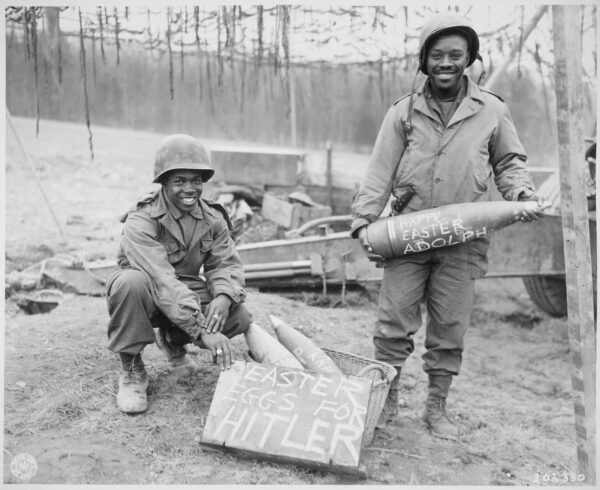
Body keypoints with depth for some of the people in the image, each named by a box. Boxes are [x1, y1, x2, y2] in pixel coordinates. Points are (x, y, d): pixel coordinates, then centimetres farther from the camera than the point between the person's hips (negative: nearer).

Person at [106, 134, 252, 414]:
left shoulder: (212, 219, -4)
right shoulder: (141, 221, -24)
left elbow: (227, 263, -8)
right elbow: (162, 281, -36)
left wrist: (223, 297, -34)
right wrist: (203, 331, -45)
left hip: (187, 292, 5)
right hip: (147, 296, -5)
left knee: (238, 317, -20)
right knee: (130, 282, -39)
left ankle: (173, 341, 13)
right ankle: (132, 369, -14)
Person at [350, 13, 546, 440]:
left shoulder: (492, 111, 5)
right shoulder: (404, 112, 4)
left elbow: (509, 162, 14)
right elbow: (380, 171, 3)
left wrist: (522, 194, -6)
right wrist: (364, 221, -5)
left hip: (463, 241, 0)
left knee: (450, 328, 6)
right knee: (394, 321, 1)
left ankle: (437, 408, 22)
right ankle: (386, 400, 18)